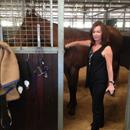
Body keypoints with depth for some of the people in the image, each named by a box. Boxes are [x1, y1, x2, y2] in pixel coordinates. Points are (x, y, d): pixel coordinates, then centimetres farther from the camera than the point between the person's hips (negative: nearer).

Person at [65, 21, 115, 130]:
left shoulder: (107, 48, -19)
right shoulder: (92, 43, 2)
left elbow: (109, 67, -20)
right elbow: (78, 43, 18)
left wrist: (111, 83, -23)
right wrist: (66, 46, 21)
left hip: (100, 81, -8)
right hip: (91, 78, 8)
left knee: (96, 104, 3)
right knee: (97, 102, 24)